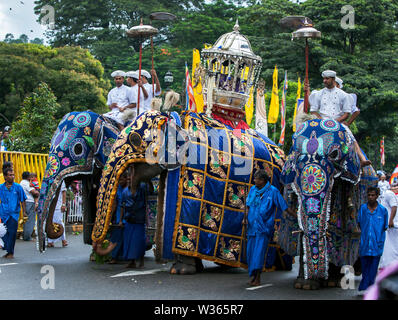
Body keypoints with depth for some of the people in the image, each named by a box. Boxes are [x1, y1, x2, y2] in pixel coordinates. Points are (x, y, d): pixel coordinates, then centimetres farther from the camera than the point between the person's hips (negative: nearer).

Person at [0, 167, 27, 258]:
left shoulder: (18, 187, 1)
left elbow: (22, 201, 7)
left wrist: (24, 212, 4)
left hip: (14, 214, -2)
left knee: (12, 233, -4)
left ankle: (10, 252, 4)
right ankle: (8, 251, 17)